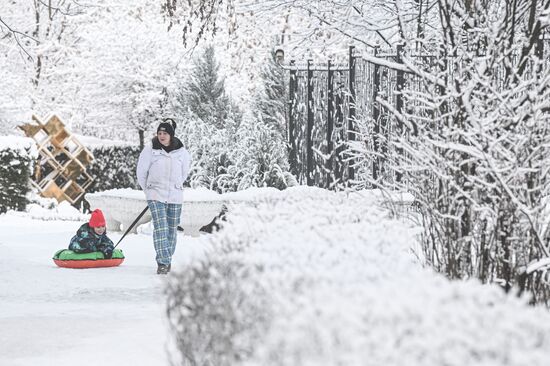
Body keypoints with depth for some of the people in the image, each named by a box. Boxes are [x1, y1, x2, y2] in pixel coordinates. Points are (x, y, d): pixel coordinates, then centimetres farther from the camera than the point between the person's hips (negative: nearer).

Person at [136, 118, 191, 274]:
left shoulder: (181, 151, 0)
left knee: (172, 229, 8)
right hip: (156, 195, -2)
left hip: (175, 196, 2)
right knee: (160, 227, -14)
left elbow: (184, 171, 19)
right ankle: (162, 262, -17)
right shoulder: (150, 149, -5)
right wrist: (148, 190, 12)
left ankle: (168, 260, 23)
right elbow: (141, 171, 5)